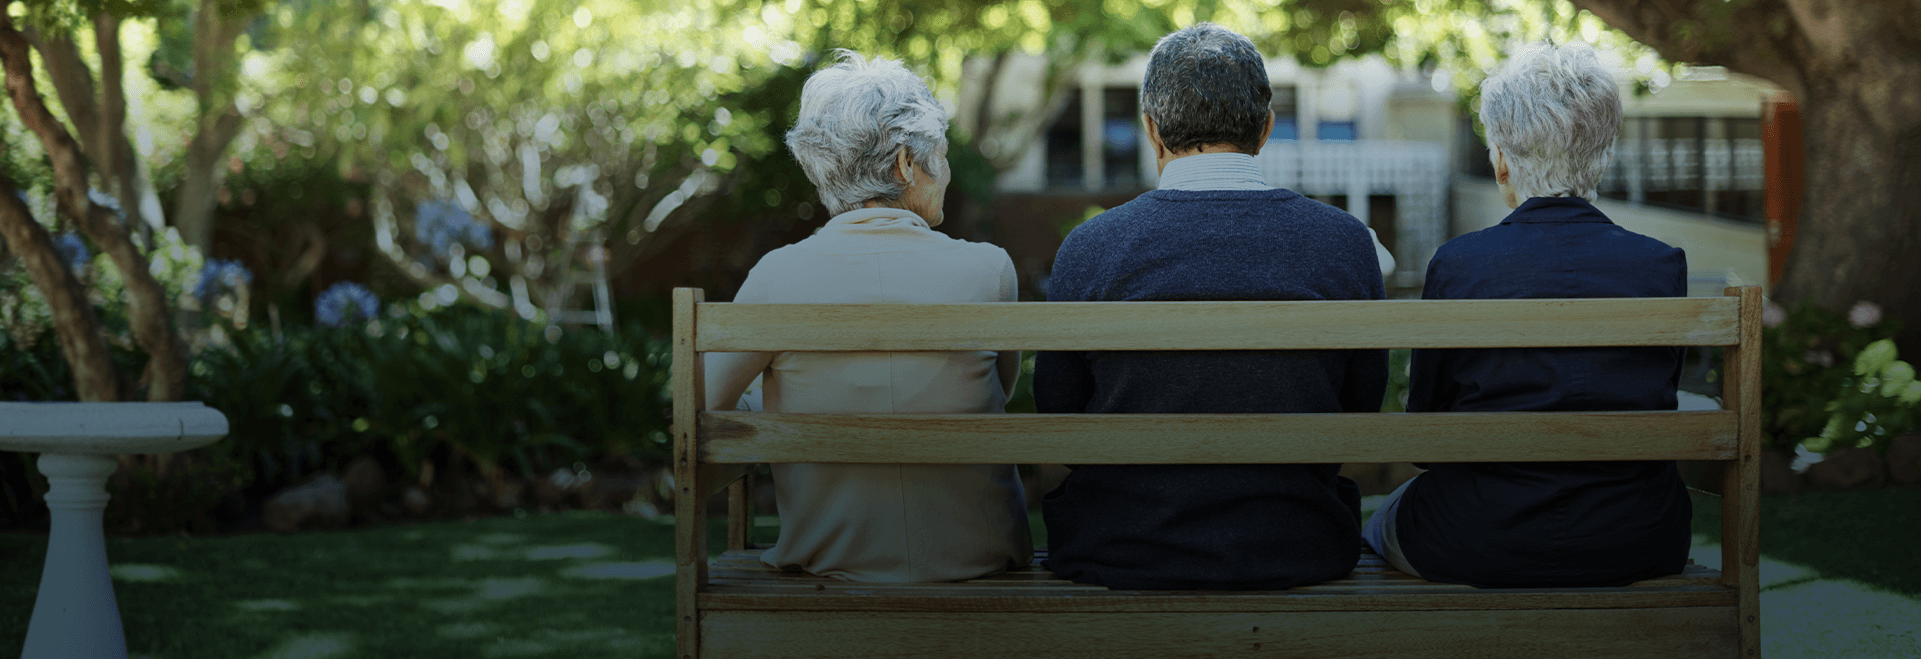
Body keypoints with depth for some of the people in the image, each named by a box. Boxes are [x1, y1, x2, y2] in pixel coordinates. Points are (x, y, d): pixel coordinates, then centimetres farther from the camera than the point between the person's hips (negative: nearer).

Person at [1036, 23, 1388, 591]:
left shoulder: (1088, 250, -12)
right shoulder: (1347, 243, -8)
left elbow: (1059, 421, 0)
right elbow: (1360, 415, 3)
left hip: (1121, 557, -1)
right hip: (1297, 557, 1)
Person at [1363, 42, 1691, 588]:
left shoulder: (1457, 265, -14)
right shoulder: (1663, 266, -7)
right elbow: (1654, 406, 6)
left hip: (1485, 548, -3)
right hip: (1637, 550, 3)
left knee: (1380, 529, 31)